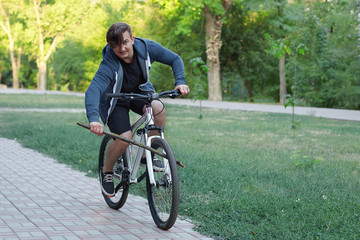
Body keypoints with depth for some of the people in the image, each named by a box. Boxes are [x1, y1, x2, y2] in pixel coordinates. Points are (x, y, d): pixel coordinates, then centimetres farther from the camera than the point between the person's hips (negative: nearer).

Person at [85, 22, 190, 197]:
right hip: (115, 99, -3)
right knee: (124, 138, -23)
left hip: (139, 92, 3)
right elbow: (92, 90, -47)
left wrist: (180, 82, -23)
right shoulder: (109, 65, -34)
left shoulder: (147, 48, -23)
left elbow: (175, 59, -8)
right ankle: (106, 172, 7)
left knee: (158, 109, -29)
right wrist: (93, 119, -64)